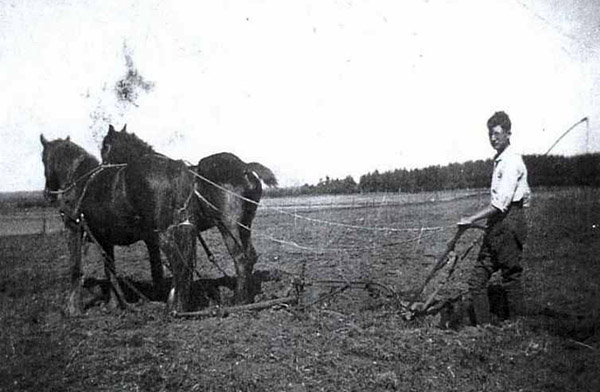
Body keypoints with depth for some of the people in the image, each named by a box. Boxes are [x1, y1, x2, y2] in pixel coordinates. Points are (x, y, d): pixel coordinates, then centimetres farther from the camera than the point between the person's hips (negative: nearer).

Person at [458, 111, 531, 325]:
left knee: (511, 278, -1)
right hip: (496, 224, 9)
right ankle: (484, 326, 14)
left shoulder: (511, 162, -13)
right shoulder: (499, 160, 16)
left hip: (509, 222, -9)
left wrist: (472, 219, -20)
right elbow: (527, 195, 23)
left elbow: (500, 203, -21)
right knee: (477, 279, 7)